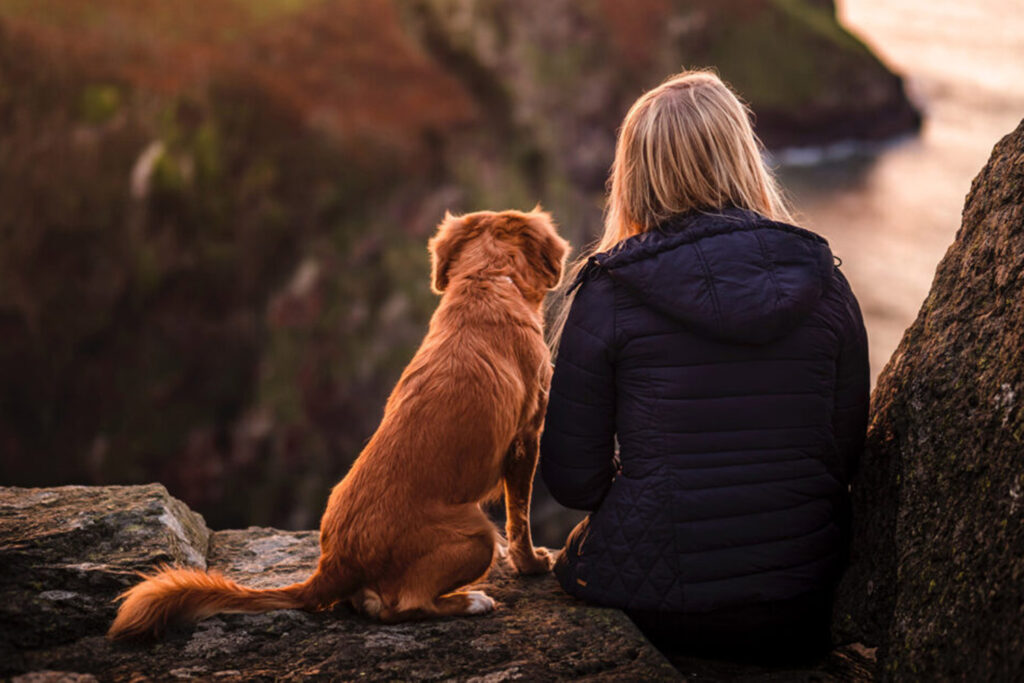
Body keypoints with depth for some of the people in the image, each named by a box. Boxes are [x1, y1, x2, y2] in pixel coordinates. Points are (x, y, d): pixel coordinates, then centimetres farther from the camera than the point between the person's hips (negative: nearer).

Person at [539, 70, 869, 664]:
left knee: (571, 562, 28)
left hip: (654, 602, -3)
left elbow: (573, 480, -5)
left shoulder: (610, 292, -10)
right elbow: (847, 453, 7)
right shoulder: (823, 281, -1)